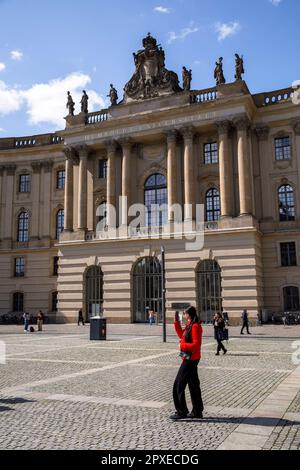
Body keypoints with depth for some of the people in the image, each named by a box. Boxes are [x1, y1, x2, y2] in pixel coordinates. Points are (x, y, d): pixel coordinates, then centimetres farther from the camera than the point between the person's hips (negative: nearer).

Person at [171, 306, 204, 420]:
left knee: (178, 386, -3)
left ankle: (181, 412, 5)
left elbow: (196, 344, -25)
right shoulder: (190, 325, 11)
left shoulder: (195, 326, -19)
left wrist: (183, 346, -17)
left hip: (190, 360, -10)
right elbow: (181, 335, 22)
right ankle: (197, 412, 22)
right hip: (190, 359, 10)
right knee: (193, 385, 15)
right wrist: (177, 322, 16)